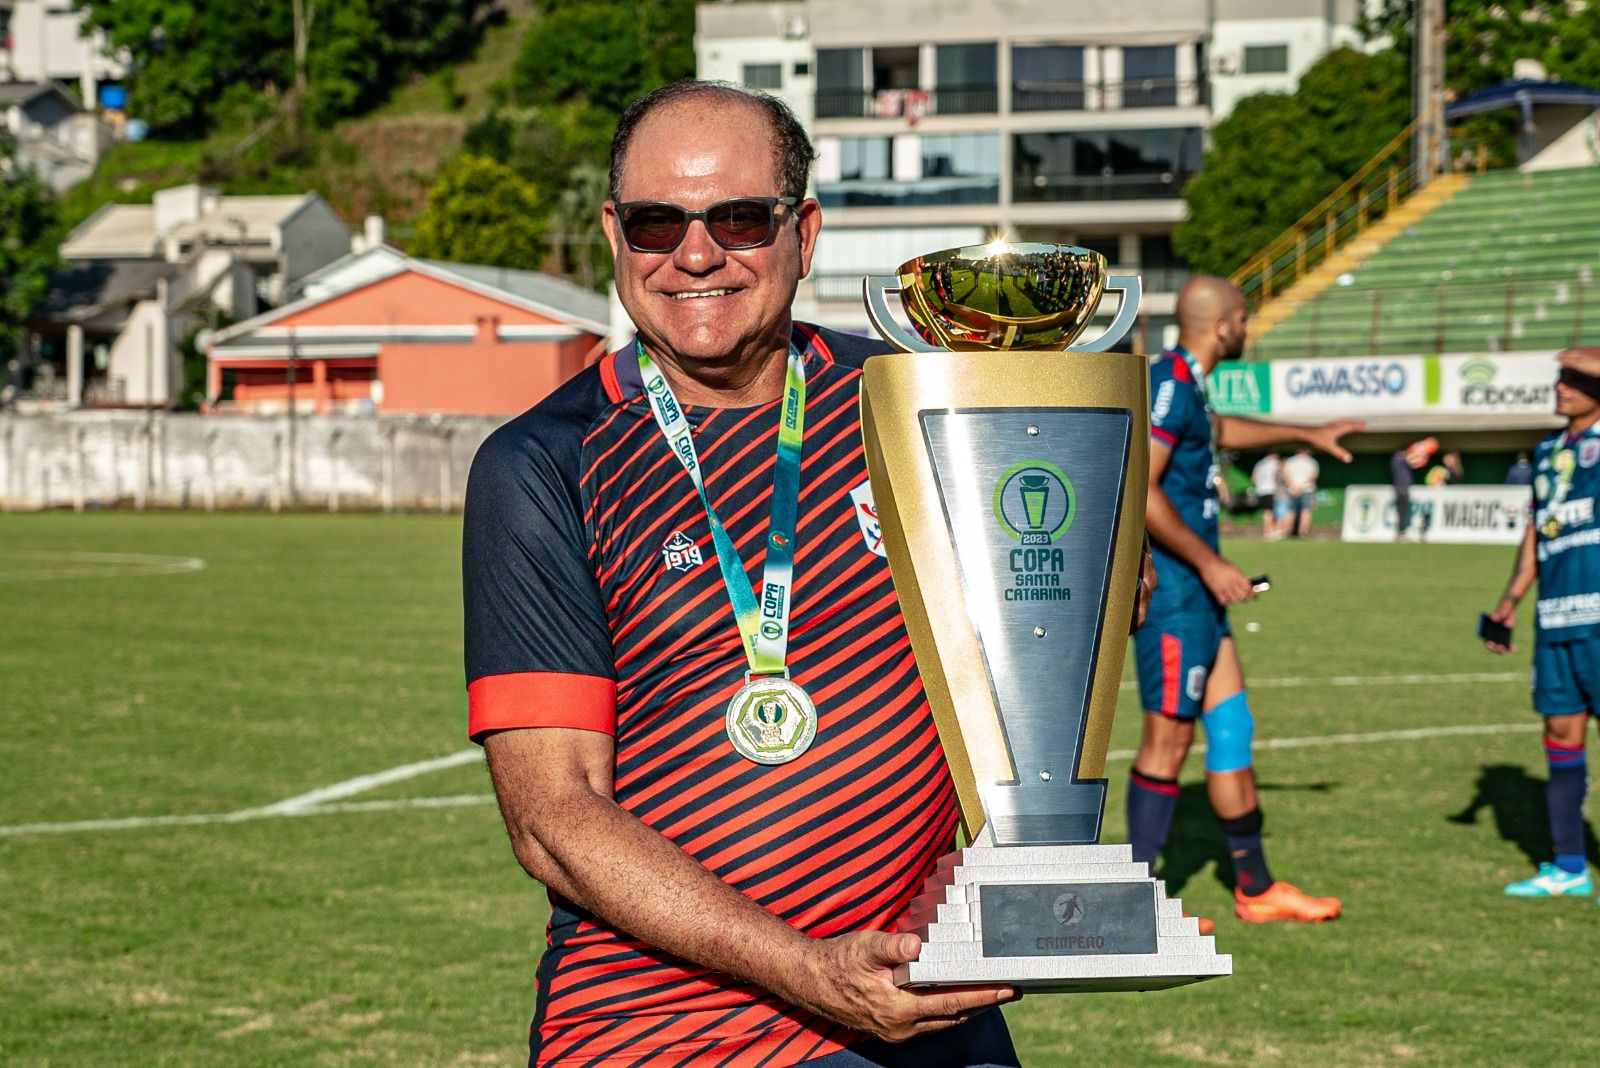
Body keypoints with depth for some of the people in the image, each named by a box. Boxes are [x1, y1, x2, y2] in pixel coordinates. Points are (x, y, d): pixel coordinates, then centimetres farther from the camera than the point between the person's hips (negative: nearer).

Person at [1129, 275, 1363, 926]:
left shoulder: (1185, 385, 16)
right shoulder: (1168, 383, -16)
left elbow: (1217, 429, 40)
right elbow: (1139, 488, -24)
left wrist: (1307, 434, 47)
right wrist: (1209, 563, -21)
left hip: (1198, 589, 11)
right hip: (1172, 589, -11)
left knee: (1231, 726, 12)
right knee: (1169, 738, -6)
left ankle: (1255, 888, 19)